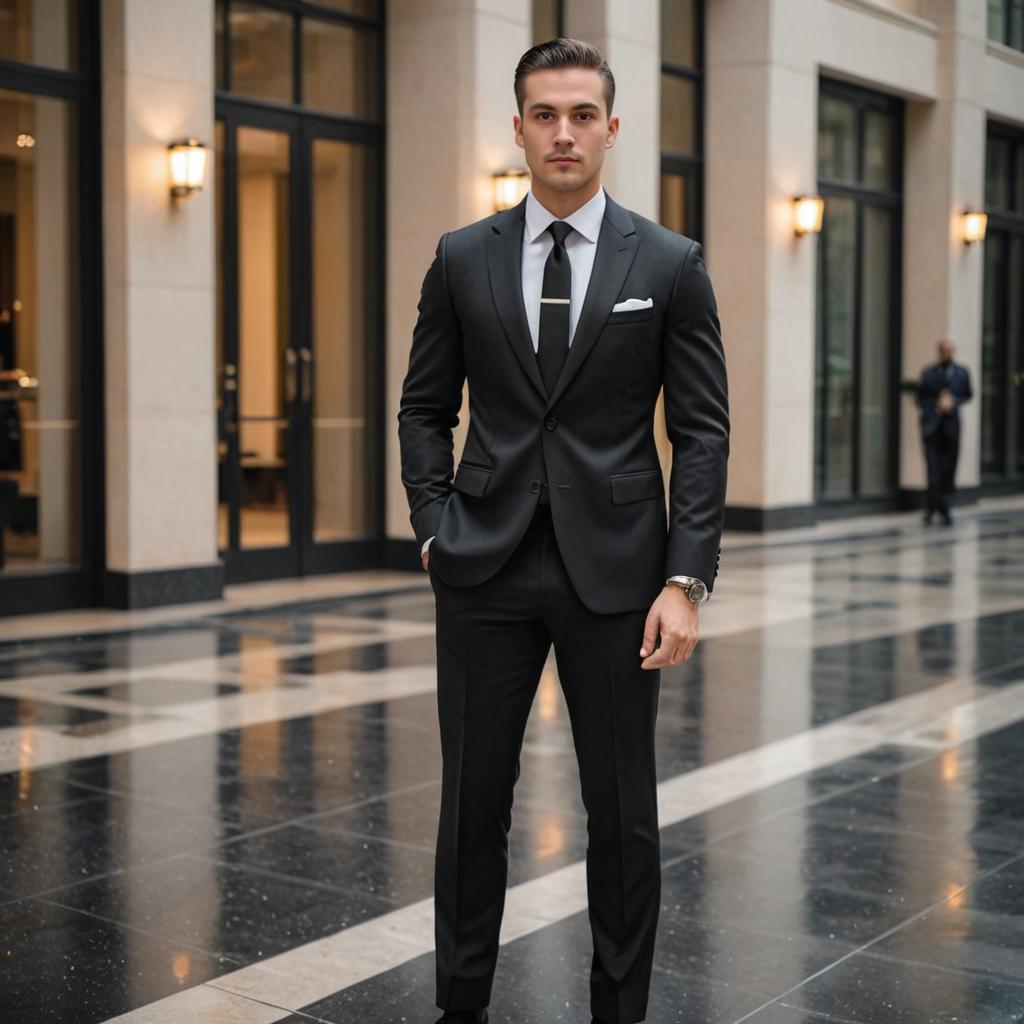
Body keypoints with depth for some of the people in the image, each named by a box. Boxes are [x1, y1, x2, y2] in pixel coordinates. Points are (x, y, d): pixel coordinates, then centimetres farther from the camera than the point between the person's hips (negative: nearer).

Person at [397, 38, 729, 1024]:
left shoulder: (670, 264, 0)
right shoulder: (462, 258, 5)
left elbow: (701, 430, -2)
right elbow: (424, 409, 10)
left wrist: (686, 579, -9)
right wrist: (435, 531, -2)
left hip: (614, 570, -1)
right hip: (486, 569, 1)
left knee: (623, 809, 7)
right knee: (473, 797, 9)